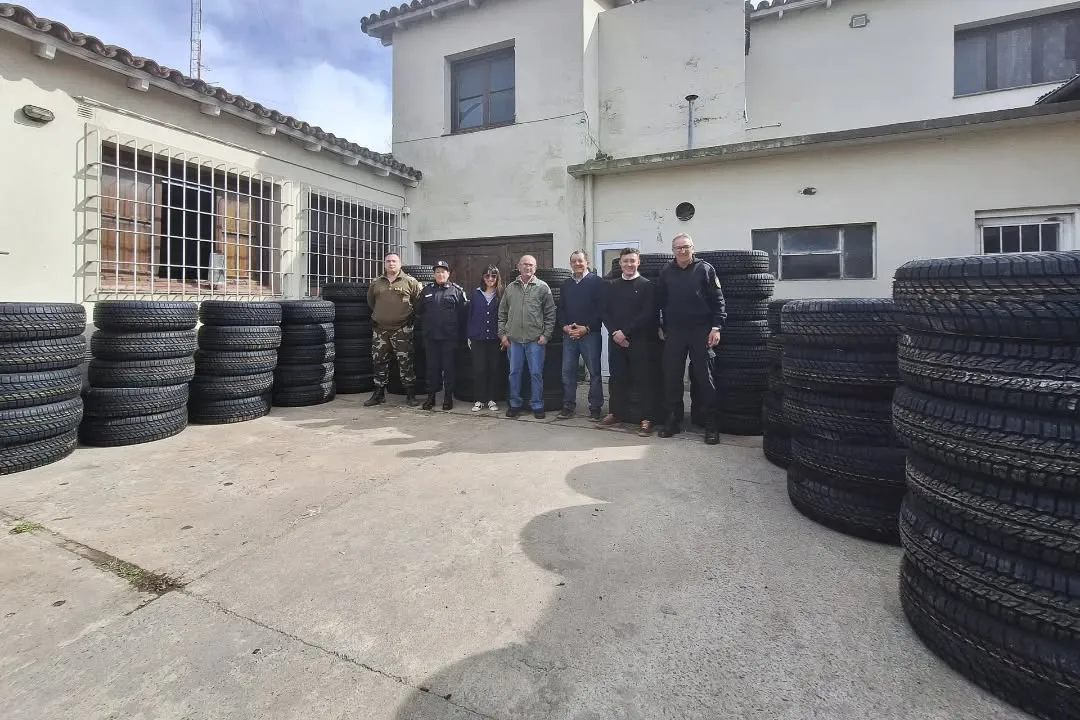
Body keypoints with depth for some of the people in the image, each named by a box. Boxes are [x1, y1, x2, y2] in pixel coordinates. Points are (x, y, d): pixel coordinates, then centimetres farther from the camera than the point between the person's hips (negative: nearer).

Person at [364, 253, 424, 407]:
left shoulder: (410, 282, -1)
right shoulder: (376, 283, 11)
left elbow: (420, 301, 3)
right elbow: (370, 301, 26)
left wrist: (411, 315, 1)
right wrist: (379, 314, 18)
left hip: (402, 329, -4)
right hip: (380, 329, 4)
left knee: (405, 362, -3)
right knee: (379, 361, 9)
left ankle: (410, 395, 6)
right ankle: (379, 393, 21)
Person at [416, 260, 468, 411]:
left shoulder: (457, 290, 1)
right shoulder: (427, 290, 12)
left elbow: (464, 313, -4)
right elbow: (419, 310, 15)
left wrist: (461, 334, -7)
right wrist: (429, 320, 6)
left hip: (450, 337, -3)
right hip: (430, 336, 3)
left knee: (449, 367, 4)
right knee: (432, 367, 8)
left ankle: (448, 397, 14)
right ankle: (431, 397, 17)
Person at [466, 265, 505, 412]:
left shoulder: (501, 294, 3)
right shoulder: (476, 294, 7)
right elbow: (470, 315, 8)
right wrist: (469, 336, 4)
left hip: (495, 338, -1)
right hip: (478, 338, 1)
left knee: (494, 369, 4)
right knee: (478, 369, 1)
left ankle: (491, 399, 15)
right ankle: (479, 400, 11)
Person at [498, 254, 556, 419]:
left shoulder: (543, 287, 1)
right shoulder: (510, 288, 9)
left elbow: (550, 313, 0)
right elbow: (502, 313, 13)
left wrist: (546, 334, -6)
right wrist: (502, 333, 6)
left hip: (535, 339, -3)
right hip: (514, 339, 3)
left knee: (536, 373, 2)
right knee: (514, 373, 9)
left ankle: (537, 405, 15)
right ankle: (515, 404, 22)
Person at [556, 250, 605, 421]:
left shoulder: (596, 282, -1)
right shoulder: (566, 285, 16)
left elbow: (601, 308, -8)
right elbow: (561, 309, 14)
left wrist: (586, 328, -15)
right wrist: (565, 327, -3)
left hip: (590, 333, -5)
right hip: (569, 334, 5)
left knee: (594, 372, 1)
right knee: (567, 371, 6)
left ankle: (595, 407, 10)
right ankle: (568, 406, 16)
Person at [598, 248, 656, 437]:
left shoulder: (646, 285, 1)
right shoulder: (611, 286, 13)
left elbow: (648, 315, -8)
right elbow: (605, 313, 9)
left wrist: (625, 332, -13)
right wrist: (614, 332, -7)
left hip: (639, 339, -4)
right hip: (615, 339, 4)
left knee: (643, 379, -1)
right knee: (617, 378, 9)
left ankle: (646, 418, 5)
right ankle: (617, 413, 22)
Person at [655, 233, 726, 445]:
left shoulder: (705, 269, 2)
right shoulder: (666, 273, 10)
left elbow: (717, 299, -1)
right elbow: (659, 302, 14)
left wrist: (716, 327, -9)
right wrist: (660, 327, 11)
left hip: (701, 331, -3)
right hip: (674, 332, 3)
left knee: (704, 377, 0)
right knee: (671, 377, 5)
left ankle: (711, 425, 7)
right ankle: (672, 421, 16)